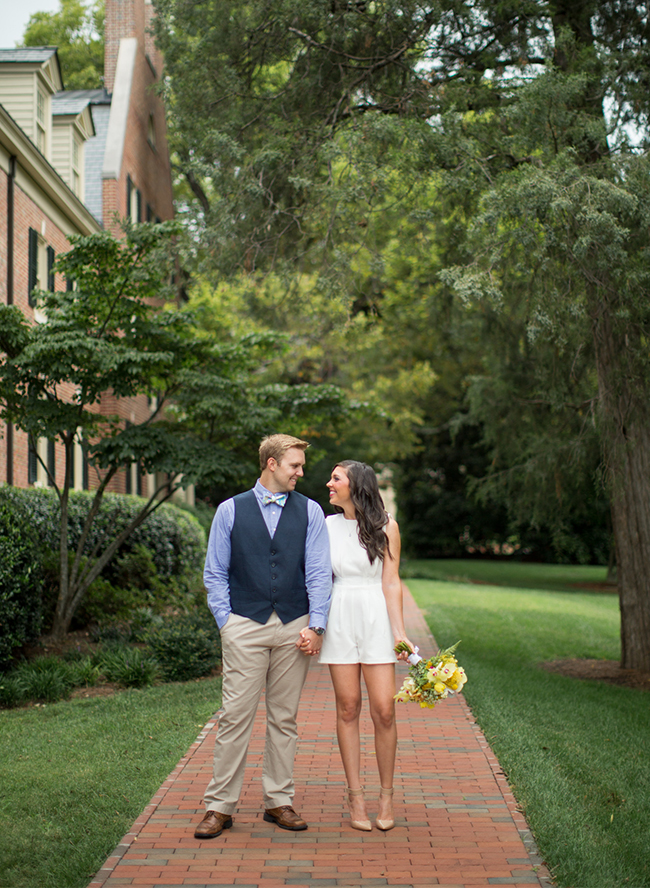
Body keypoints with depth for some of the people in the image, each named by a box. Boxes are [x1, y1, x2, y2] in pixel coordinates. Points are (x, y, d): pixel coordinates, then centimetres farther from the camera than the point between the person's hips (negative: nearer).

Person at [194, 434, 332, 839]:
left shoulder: (310, 512, 8)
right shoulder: (231, 511, 6)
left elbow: (319, 573, 5)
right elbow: (215, 573, 8)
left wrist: (316, 626, -3)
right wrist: (225, 621, -2)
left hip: (294, 627, 2)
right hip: (245, 625, -2)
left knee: (285, 717, 7)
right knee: (236, 715, -4)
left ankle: (279, 801, 17)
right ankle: (220, 806, 3)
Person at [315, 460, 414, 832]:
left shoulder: (386, 527, 1)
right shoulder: (326, 526, 9)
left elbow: (391, 583, -2)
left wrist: (399, 632, -10)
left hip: (377, 619, -2)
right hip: (339, 618, 2)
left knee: (383, 710, -5)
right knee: (348, 708, 2)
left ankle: (387, 795, 9)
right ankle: (356, 795, 10)